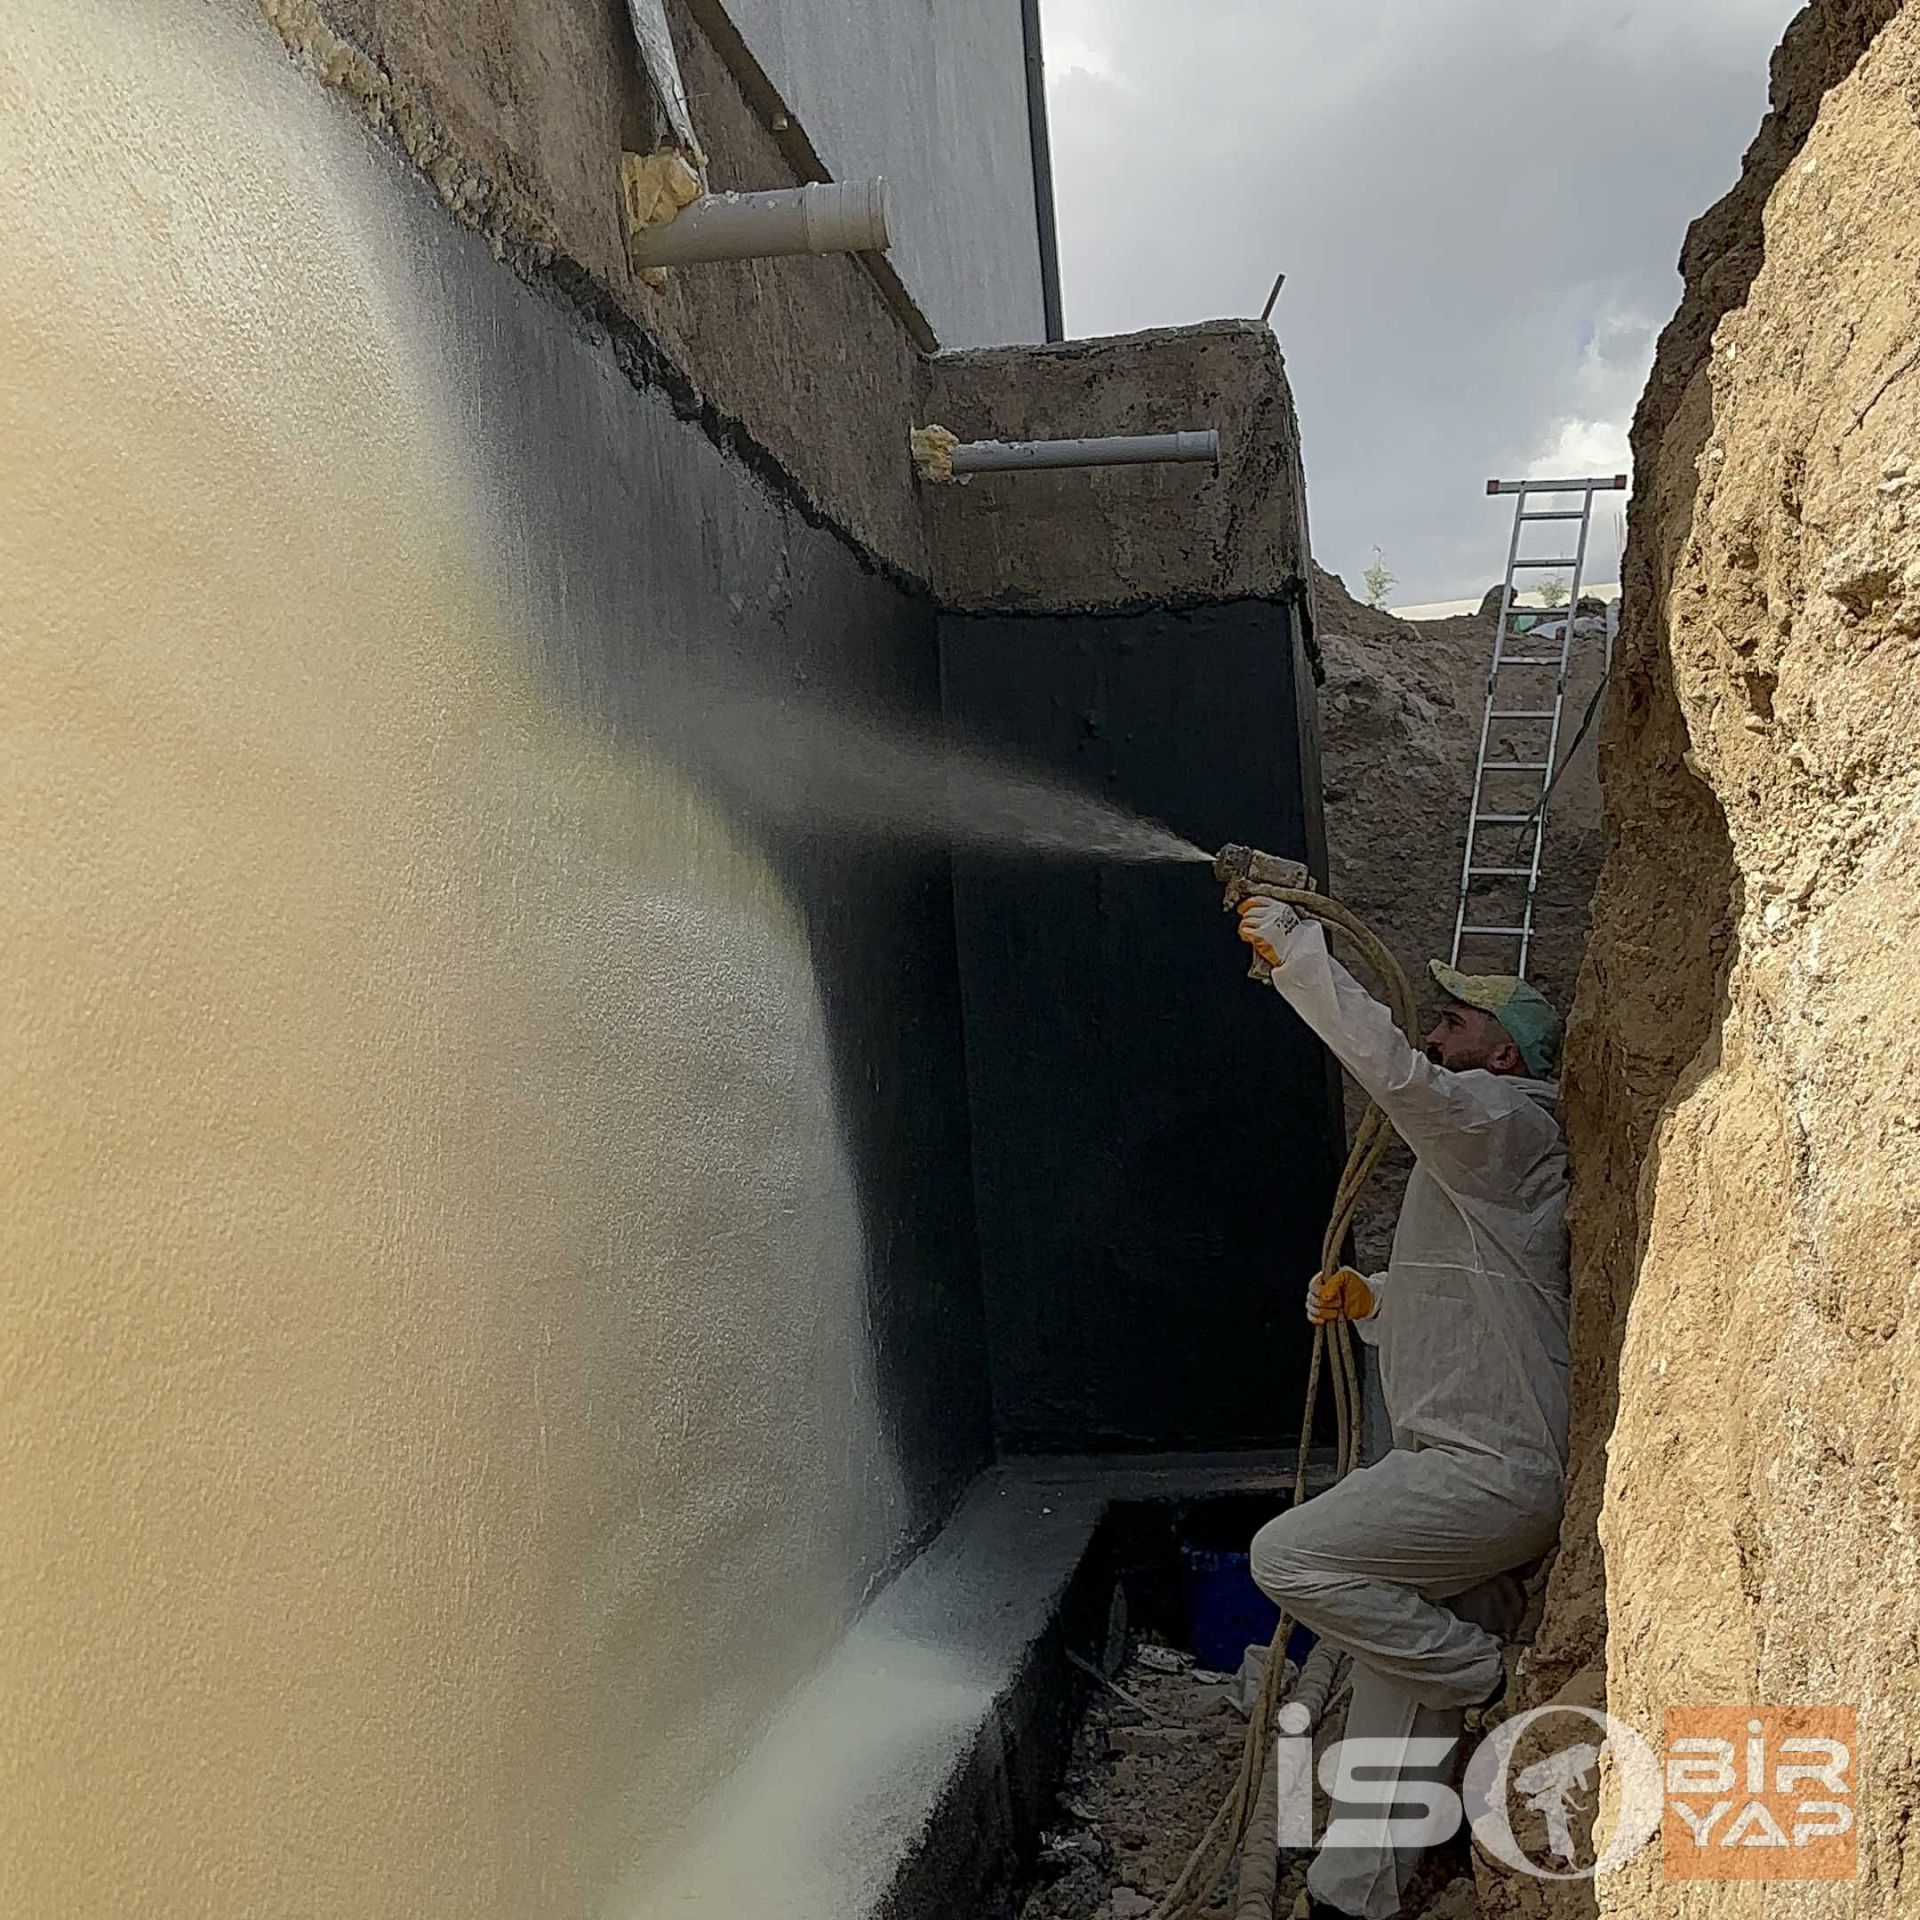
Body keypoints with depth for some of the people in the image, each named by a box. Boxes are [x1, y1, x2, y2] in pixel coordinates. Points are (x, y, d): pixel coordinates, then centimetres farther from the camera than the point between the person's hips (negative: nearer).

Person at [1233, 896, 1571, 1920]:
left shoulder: (1506, 1125, -11)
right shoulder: (1472, 1153, 21)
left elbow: (1392, 1066, -29)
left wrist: (1293, 947, -22)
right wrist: (1368, 1296, 9)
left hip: (1497, 1473, -10)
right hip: (1471, 1462, 10)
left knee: (1288, 1556, -16)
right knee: (1396, 1678, 12)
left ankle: (1490, 1682, -1)